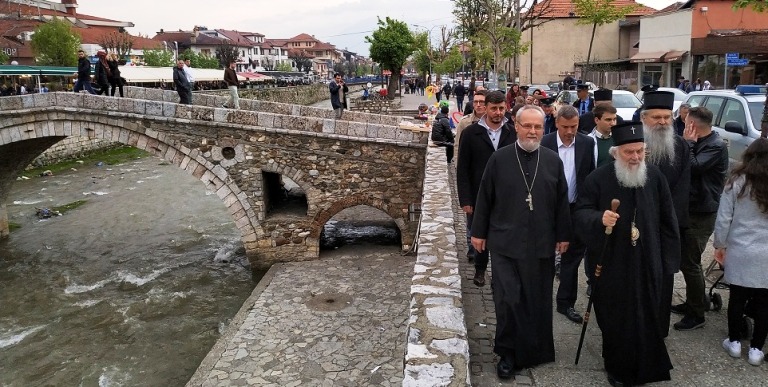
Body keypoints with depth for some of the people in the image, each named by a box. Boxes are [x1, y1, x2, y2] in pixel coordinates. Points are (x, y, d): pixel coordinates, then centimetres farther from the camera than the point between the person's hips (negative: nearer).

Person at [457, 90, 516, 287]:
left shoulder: (512, 133, 1)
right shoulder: (471, 133, -2)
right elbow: (462, 169, -2)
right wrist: (465, 200, -7)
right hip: (478, 195, 0)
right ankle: (480, 269, 29)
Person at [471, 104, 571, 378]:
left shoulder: (553, 160, 3)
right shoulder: (499, 159, -2)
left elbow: (561, 201, 7)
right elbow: (484, 199, 2)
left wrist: (563, 235, 8)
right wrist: (479, 232, 2)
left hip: (542, 244, 2)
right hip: (505, 242, -2)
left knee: (539, 300, 12)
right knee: (508, 299, 0)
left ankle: (537, 350, 31)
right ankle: (507, 353, 17)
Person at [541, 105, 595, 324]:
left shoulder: (587, 143, -2)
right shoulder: (544, 144, -10)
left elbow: (592, 174, 4)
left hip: (577, 209, 2)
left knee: (572, 257, 9)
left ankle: (566, 303, 21)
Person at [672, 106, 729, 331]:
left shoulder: (716, 146, -17)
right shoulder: (700, 143, 10)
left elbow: (692, 167, -29)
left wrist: (688, 142, -18)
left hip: (701, 214, -9)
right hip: (689, 209, 9)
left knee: (690, 263, -4)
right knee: (685, 259, 16)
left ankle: (697, 314, 9)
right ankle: (692, 303, 31)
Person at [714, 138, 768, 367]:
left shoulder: (737, 183, -7)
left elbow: (723, 218, -6)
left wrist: (719, 245, 6)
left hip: (740, 252, -1)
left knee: (738, 298, 11)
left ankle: (734, 342, 22)